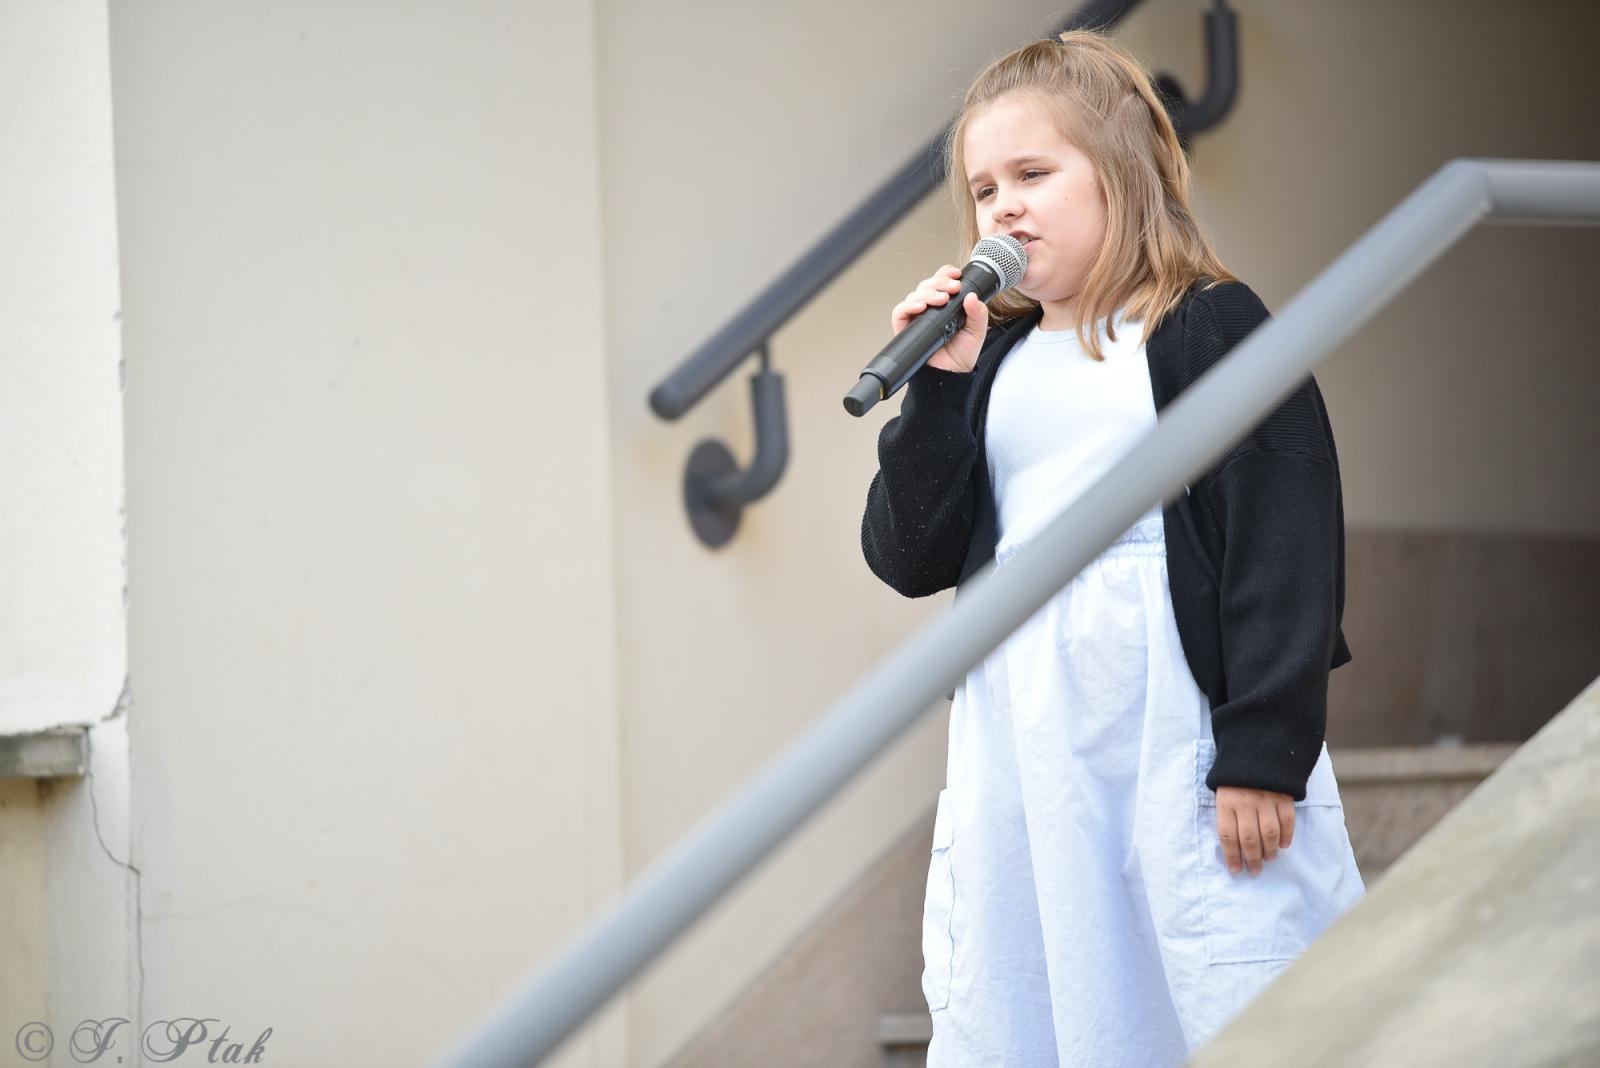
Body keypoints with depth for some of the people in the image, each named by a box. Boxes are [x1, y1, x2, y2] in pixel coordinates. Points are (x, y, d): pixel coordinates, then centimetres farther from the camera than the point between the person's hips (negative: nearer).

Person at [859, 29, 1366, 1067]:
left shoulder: (1213, 330, -3)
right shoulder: (991, 361, 14)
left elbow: (1286, 545, -9)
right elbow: (913, 558, 8)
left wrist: (1262, 758, -14)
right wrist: (938, 388, -4)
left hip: (1177, 737, -5)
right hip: (1020, 742, 6)